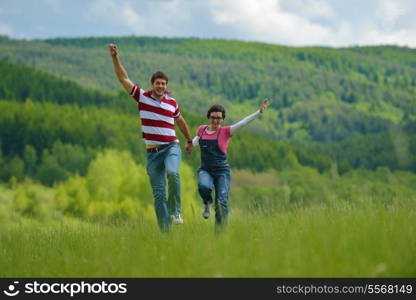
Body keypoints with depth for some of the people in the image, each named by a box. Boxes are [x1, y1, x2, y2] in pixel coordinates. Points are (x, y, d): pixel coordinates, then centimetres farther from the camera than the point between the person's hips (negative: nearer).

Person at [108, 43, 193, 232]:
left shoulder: (172, 102, 7)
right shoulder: (142, 97, 2)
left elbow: (180, 121, 25)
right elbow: (123, 78, -2)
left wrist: (189, 140, 36)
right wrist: (115, 57, -12)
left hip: (171, 147, 0)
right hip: (152, 152, 0)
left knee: (172, 173, -32)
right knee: (158, 193, -2)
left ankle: (175, 211, -16)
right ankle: (165, 230, 3)